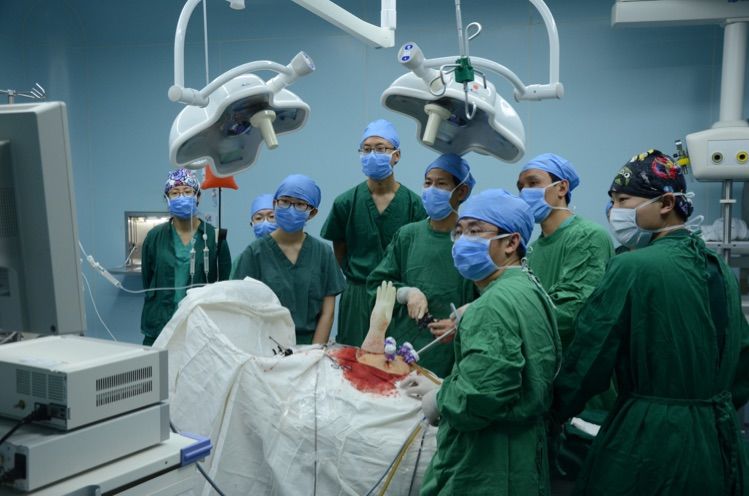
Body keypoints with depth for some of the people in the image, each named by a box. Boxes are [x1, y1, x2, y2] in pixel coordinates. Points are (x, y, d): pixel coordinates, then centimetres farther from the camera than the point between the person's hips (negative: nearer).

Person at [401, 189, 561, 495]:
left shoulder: (497, 302, -21)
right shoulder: (527, 289, 11)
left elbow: (481, 394, -32)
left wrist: (440, 402, -13)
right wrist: (440, 388, 10)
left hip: (487, 469, -10)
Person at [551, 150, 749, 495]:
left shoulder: (632, 267, -17)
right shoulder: (721, 269, 6)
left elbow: (589, 357, -13)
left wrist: (556, 411, 3)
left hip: (649, 443, -7)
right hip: (719, 441, 7)